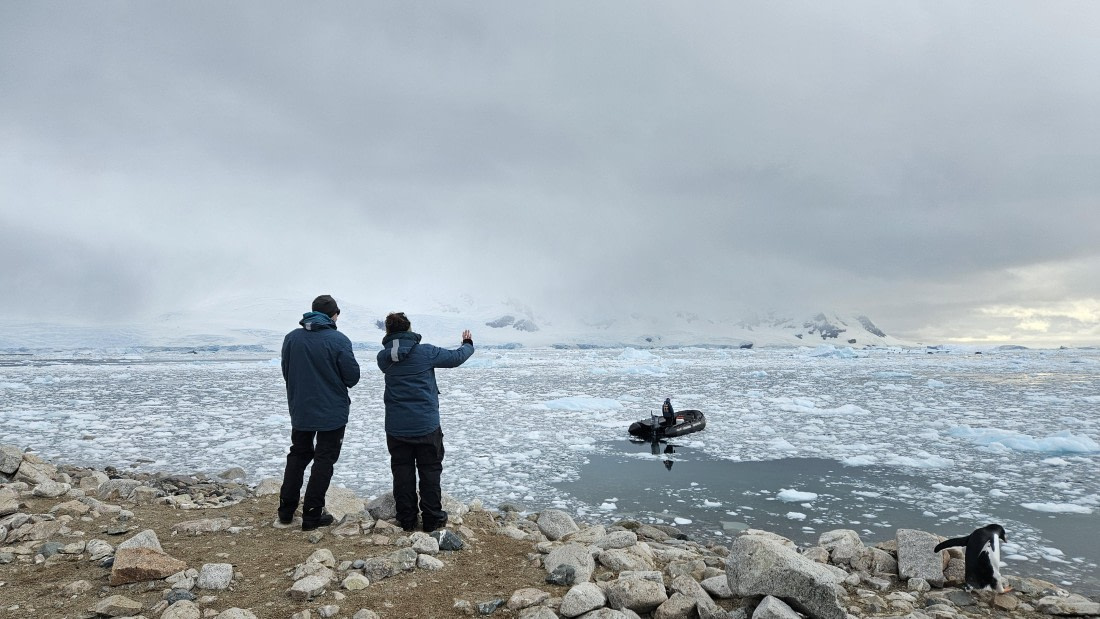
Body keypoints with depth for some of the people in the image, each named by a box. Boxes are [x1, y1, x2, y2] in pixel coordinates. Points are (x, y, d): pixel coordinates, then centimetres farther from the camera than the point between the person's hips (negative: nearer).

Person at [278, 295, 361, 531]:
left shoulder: (291, 338, -3)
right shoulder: (339, 340, -18)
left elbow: (286, 372, 6)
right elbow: (353, 377, -12)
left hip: (300, 411, 5)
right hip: (332, 412, -4)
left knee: (298, 456, 21)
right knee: (323, 461, 7)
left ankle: (286, 509, 26)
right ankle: (312, 515, 10)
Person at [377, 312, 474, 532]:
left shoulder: (383, 357, -2)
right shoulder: (425, 352, -11)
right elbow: (455, 358, 1)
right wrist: (468, 345, 21)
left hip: (396, 428, 3)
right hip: (426, 425, -3)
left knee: (402, 473, 12)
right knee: (430, 472, 9)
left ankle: (407, 520, 19)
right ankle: (432, 520, 15)